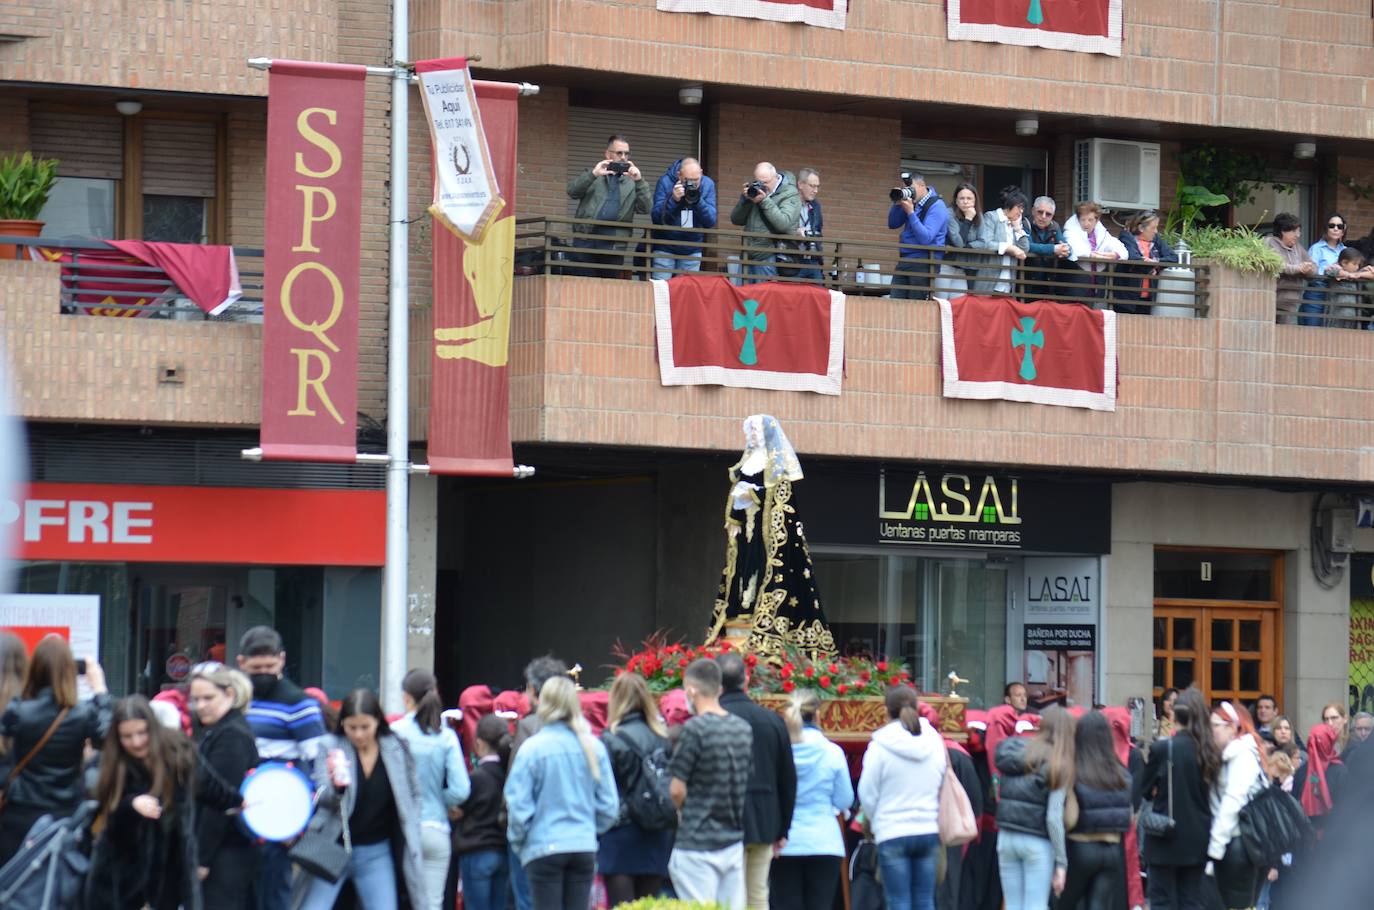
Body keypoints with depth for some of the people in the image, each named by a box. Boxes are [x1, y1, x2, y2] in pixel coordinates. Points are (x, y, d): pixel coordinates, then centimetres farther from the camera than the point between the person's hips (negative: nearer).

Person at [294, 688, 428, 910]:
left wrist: (410, 834, 3)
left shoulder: (397, 750, -2)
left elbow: (412, 795, 11)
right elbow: (322, 798, -19)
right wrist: (336, 786, -41)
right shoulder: (331, 748, -10)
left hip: (376, 852, 2)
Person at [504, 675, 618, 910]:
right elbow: (609, 804, 4)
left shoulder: (532, 748, -10)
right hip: (584, 847, 3)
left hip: (543, 848, -3)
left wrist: (517, 840, 9)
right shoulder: (594, 747, -1)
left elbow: (518, 805, -7)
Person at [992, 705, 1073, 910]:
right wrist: (1061, 862, -9)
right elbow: (1054, 817, -13)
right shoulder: (1059, 765, -9)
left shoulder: (1019, 751, 6)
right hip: (1037, 842, -5)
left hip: (1006, 838, 5)